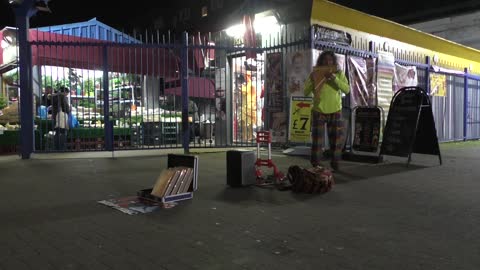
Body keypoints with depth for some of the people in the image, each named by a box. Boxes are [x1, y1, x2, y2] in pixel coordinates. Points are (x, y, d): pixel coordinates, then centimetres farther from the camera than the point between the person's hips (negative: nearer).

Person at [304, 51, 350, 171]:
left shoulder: (339, 74, -1)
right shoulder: (315, 74, -2)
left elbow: (347, 90, -15)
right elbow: (306, 92, -6)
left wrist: (334, 78, -24)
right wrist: (312, 80, -20)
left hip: (335, 112, 1)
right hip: (318, 112, -1)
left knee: (338, 139, 8)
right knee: (317, 140, 3)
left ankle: (335, 164, 25)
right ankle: (315, 165, 16)